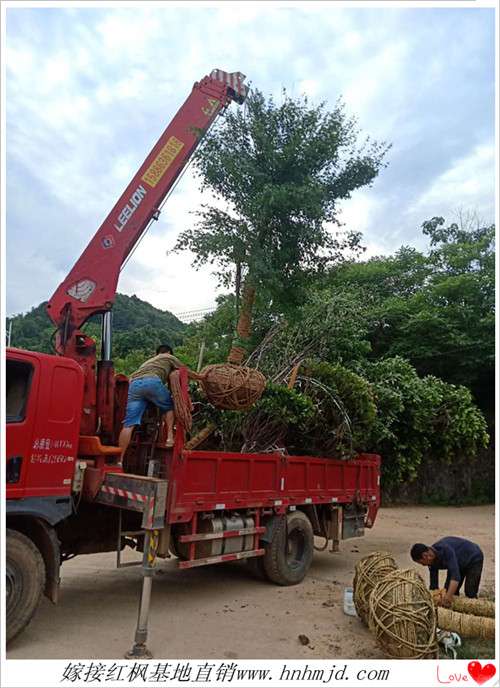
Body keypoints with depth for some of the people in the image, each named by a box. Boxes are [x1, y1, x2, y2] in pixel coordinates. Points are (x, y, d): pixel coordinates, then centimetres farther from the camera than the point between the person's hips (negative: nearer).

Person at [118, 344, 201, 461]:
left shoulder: (148, 361, 44)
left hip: (134, 384, 4)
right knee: (169, 407, 22)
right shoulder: (169, 357, 30)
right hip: (152, 382, -4)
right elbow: (188, 372, 35)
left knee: (128, 424, -2)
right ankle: (170, 437, 7)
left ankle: (120, 460, -6)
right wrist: (200, 377, 51)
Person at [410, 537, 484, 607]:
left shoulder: (445, 550, -40)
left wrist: (448, 597, -56)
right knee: (448, 590, 0)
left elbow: (455, 576, -49)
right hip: (460, 563, 7)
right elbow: (433, 585, -8)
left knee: (470, 594, -13)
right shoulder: (432, 562, -15)